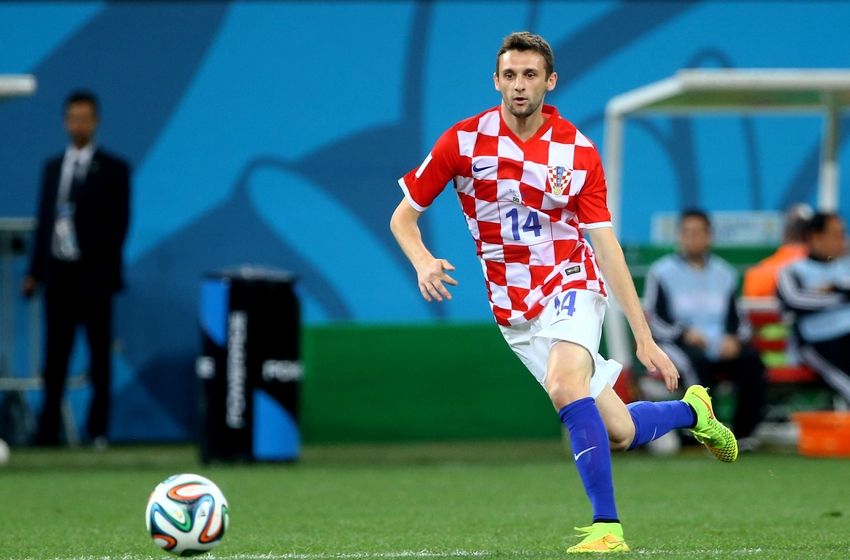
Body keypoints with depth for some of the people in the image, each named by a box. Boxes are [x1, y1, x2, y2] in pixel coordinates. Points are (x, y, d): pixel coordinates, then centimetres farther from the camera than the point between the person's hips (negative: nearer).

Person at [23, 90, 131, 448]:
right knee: (55, 355, 3)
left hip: (93, 272, -4)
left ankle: (98, 431, 5)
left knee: (99, 355, 2)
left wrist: (107, 269, -14)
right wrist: (35, 271, 8)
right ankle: (48, 430, 4)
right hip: (58, 270, 4)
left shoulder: (113, 170, 0)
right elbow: (44, 220, 14)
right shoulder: (52, 167, 14)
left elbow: (119, 224, -4)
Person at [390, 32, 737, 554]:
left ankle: (606, 526, -29)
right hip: (513, 310, 2)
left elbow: (606, 246, -4)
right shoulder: (463, 141, -6)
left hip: (570, 284, -2)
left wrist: (644, 338, -6)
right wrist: (423, 261, -22)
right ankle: (691, 411, 31)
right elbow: (403, 217, 1)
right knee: (618, 432, -1)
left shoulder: (579, 152, -6)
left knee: (564, 385, -33)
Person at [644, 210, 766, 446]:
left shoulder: (724, 273, 18)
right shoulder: (662, 272, 6)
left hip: (722, 346, 4)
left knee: (751, 360, -26)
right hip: (678, 344, -3)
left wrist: (732, 339, -7)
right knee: (696, 360, -37)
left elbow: (735, 318, 16)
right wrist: (685, 333, -18)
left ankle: (742, 431, -22)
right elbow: (655, 320, -1)